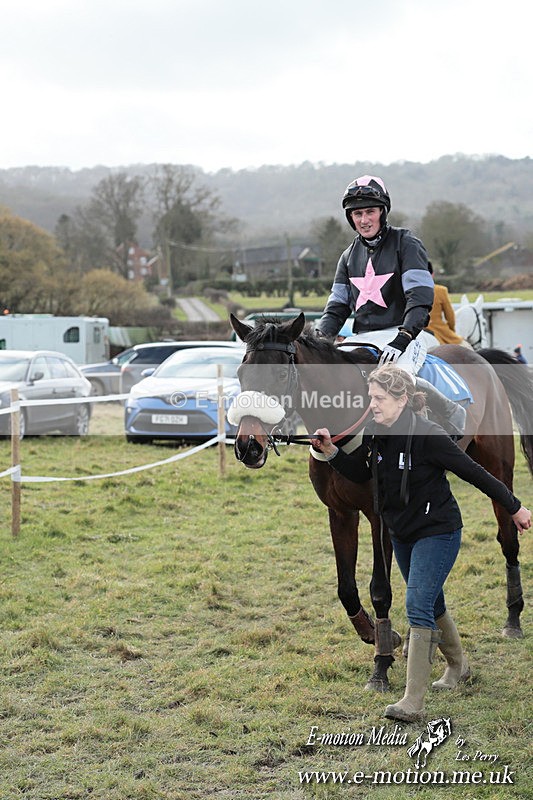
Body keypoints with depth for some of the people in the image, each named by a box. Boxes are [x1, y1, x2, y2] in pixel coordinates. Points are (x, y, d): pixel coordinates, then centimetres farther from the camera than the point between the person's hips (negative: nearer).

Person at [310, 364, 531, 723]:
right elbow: (359, 472, 11)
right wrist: (331, 450, -6)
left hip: (437, 532, -8)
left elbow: (474, 472, -17)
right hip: (403, 533, 8)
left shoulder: (427, 434, -24)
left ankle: (413, 702, -15)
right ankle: (458, 666, 46)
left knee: (418, 606, -16)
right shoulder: (376, 433, -4)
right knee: (432, 604, 22)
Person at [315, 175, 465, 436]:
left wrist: (402, 338, -28)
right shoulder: (350, 256, 16)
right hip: (363, 339, 6)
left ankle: (454, 416, -12)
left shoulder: (406, 244, -2)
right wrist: (318, 339, -5)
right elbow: (337, 306, 15)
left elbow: (420, 297, -13)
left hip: (405, 333, -6)